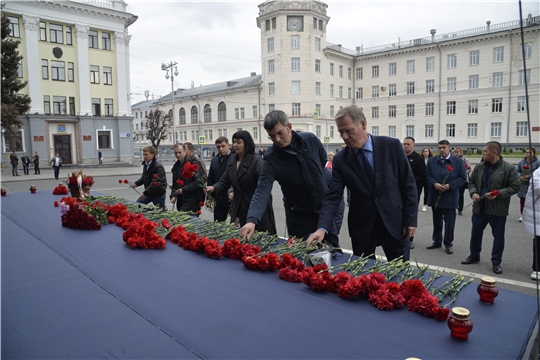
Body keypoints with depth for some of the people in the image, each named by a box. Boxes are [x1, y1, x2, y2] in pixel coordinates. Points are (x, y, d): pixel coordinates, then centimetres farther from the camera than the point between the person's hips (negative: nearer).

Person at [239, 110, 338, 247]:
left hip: (325, 210, 3)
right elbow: (262, 190, -26)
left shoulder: (311, 140, -9)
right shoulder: (270, 158, -17)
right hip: (299, 218, -2)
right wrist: (252, 220, -40)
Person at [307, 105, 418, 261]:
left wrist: (411, 219, -4)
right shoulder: (340, 159, -4)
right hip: (362, 228, 1)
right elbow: (333, 197, -7)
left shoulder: (391, 146, -6)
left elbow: (408, 184, -2)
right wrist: (322, 228, -20)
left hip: (395, 224, 0)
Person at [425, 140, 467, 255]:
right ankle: (437, 241, 26)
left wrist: (450, 186, -17)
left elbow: (463, 178, -4)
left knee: (449, 222, 4)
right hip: (435, 197, 3)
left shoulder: (458, 161, -1)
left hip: (450, 197, -3)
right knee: (436, 221, 13)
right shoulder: (431, 161, 6)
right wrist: (434, 184, -17)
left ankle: (448, 243, 15)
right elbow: (427, 175, 2)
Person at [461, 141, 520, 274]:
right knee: (475, 233, 14)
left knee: (498, 236, 7)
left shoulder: (509, 168, -10)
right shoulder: (479, 167, 3)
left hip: (498, 209, -4)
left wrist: (498, 193, -21)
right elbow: (471, 182, 12)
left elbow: (514, 187, -8)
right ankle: (474, 256, 32)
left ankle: (496, 262, 22)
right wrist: (473, 193, -7)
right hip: (479, 207, 4)